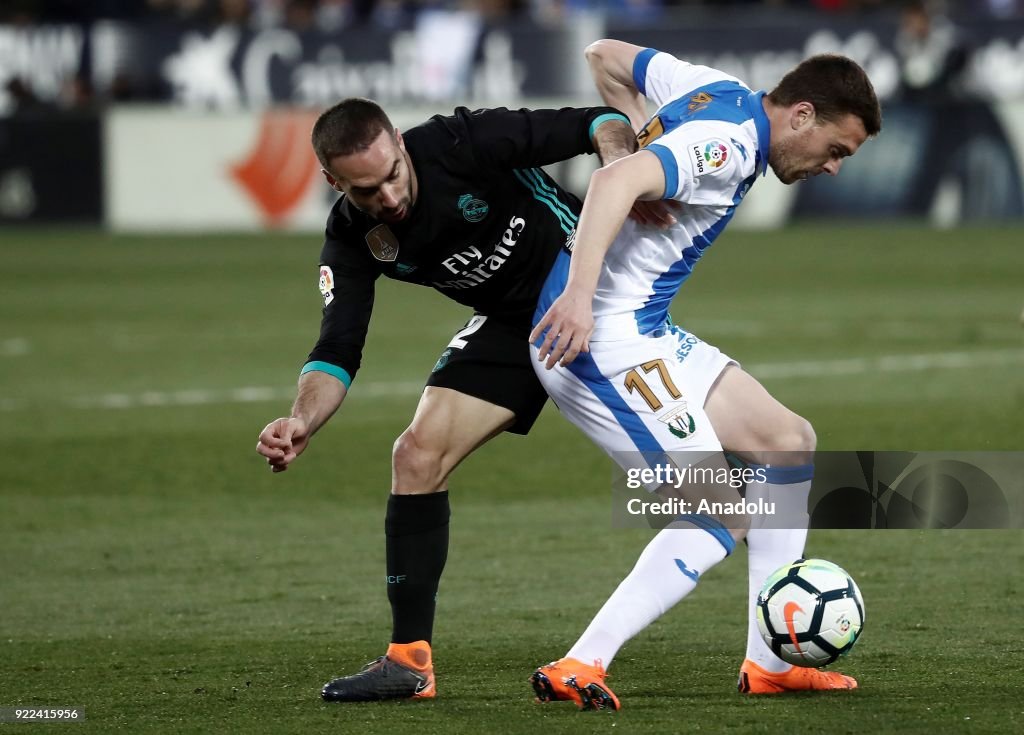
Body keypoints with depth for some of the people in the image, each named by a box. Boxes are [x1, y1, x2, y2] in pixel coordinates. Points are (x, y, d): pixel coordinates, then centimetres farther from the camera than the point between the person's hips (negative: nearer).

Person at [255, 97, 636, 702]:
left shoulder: (464, 142, -26)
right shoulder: (353, 240, -12)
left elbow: (598, 126, -19)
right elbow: (338, 350, -15)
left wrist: (619, 160, -42)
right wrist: (301, 423, -35)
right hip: (509, 324, 4)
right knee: (417, 457, -7)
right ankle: (410, 659, 0)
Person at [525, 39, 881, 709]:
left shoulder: (720, 92, 11)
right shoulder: (729, 147, -19)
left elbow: (606, 57, 23)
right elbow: (617, 181, -33)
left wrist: (646, 135, 23)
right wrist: (580, 293, -41)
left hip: (645, 335, 11)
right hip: (605, 342, -11)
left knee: (789, 441, 13)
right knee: (723, 518, -11)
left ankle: (768, 662, 14)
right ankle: (580, 669, -13)